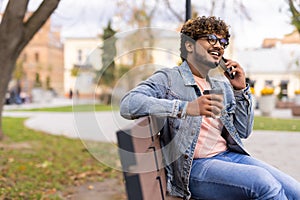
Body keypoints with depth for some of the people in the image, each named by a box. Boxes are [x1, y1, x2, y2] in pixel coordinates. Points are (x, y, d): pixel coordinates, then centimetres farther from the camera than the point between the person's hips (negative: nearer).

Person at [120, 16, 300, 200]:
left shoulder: (223, 86, 22)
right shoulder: (168, 79, 1)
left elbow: (243, 132, 19)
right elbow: (128, 104, -17)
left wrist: (241, 89, 8)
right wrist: (186, 107, -27)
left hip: (230, 155, 7)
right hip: (193, 167, -6)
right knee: (264, 181, -28)